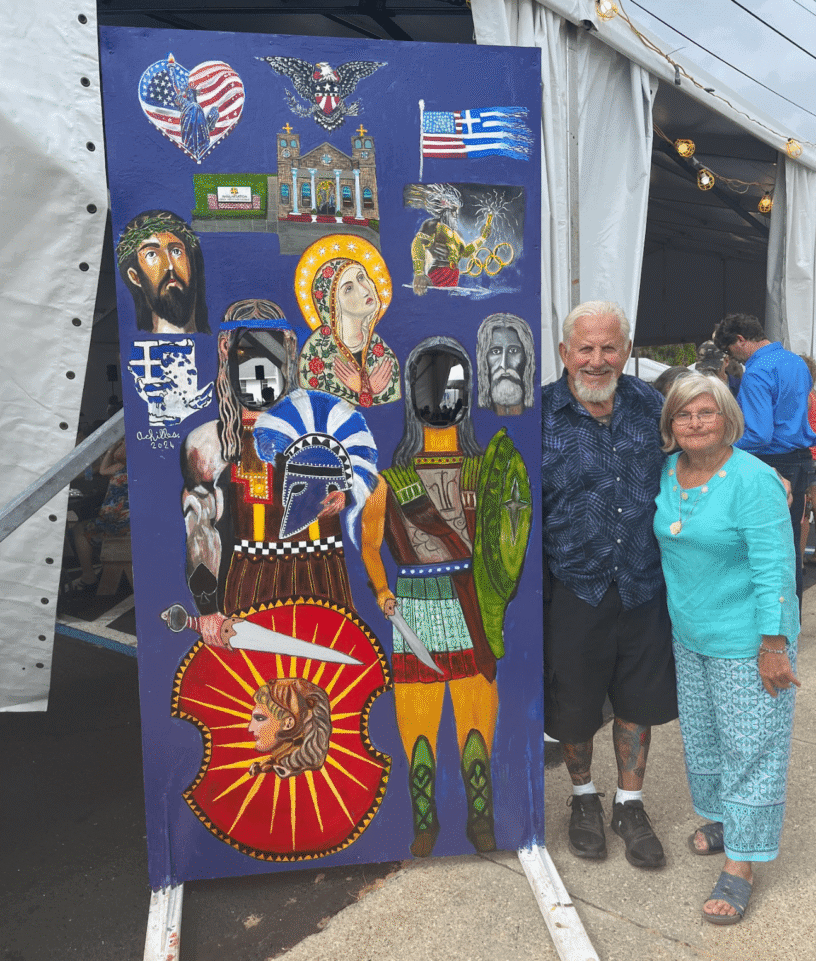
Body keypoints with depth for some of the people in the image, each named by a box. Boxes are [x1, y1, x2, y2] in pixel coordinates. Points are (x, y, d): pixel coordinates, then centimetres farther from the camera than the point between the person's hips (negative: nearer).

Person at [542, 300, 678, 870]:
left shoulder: (649, 403, 1)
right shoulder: (539, 414, -10)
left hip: (644, 587, 3)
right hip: (573, 589, -3)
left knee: (638, 699, 17)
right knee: (573, 703, 14)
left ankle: (630, 805, 41)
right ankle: (584, 796, 43)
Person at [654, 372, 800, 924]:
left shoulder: (752, 480, -19)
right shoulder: (667, 472, 1)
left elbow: (775, 567, -20)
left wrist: (773, 645, -20)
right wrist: (676, 618, 18)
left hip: (745, 643, -7)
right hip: (690, 636, 7)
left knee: (749, 747, 5)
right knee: (702, 736, 20)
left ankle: (740, 867, 16)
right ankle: (721, 818, 42)